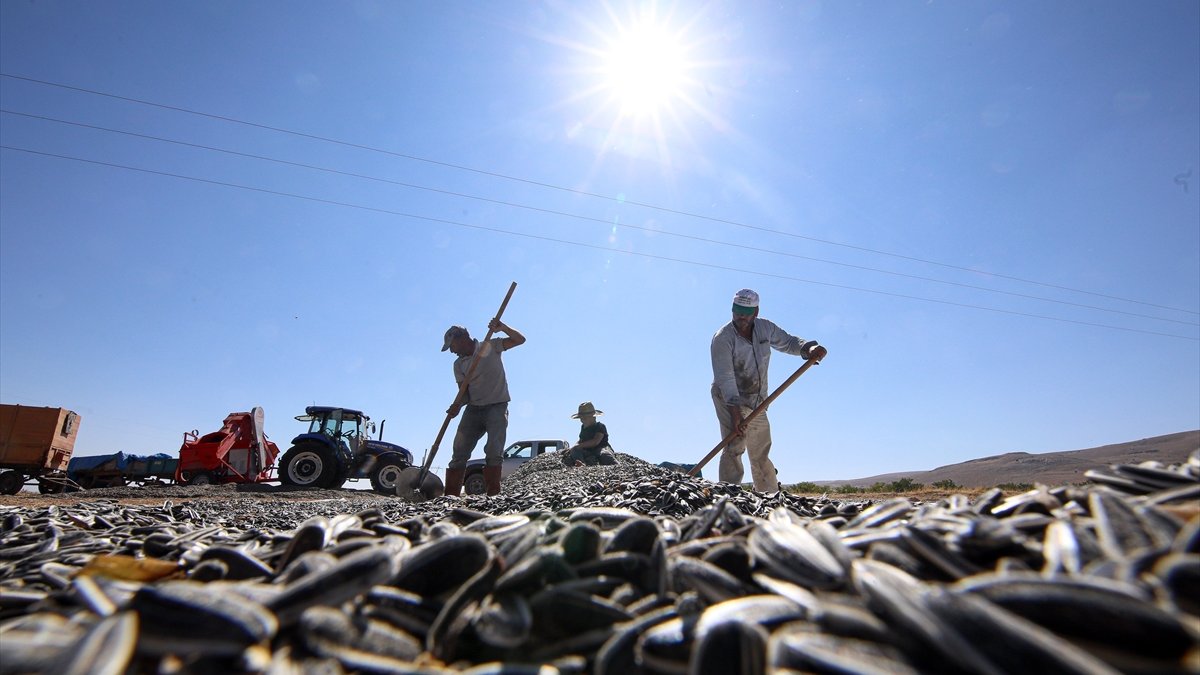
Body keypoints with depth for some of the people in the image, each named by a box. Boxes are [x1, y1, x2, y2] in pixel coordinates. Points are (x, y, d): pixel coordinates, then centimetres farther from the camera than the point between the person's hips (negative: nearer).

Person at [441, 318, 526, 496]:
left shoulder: (491, 346, 1)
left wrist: (502, 328, -21)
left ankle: (493, 495, -13)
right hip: (473, 409, 5)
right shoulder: (458, 364, 12)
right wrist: (457, 405, -15)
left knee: (494, 451, -14)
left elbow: (520, 340, -5)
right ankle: (450, 497, 1)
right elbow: (463, 390, 5)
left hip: (497, 406, -4)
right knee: (459, 453, -1)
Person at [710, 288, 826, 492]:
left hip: (757, 402, 6)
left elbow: (788, 342, 12)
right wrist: (735, 411, -39)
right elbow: (725, 378, -29)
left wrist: (809, 348, -11)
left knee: (761, 455, 16)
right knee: (734, 448, -21)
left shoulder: (765, 328, -1)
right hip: (730, 400, -6)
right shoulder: (722, 338, -20)